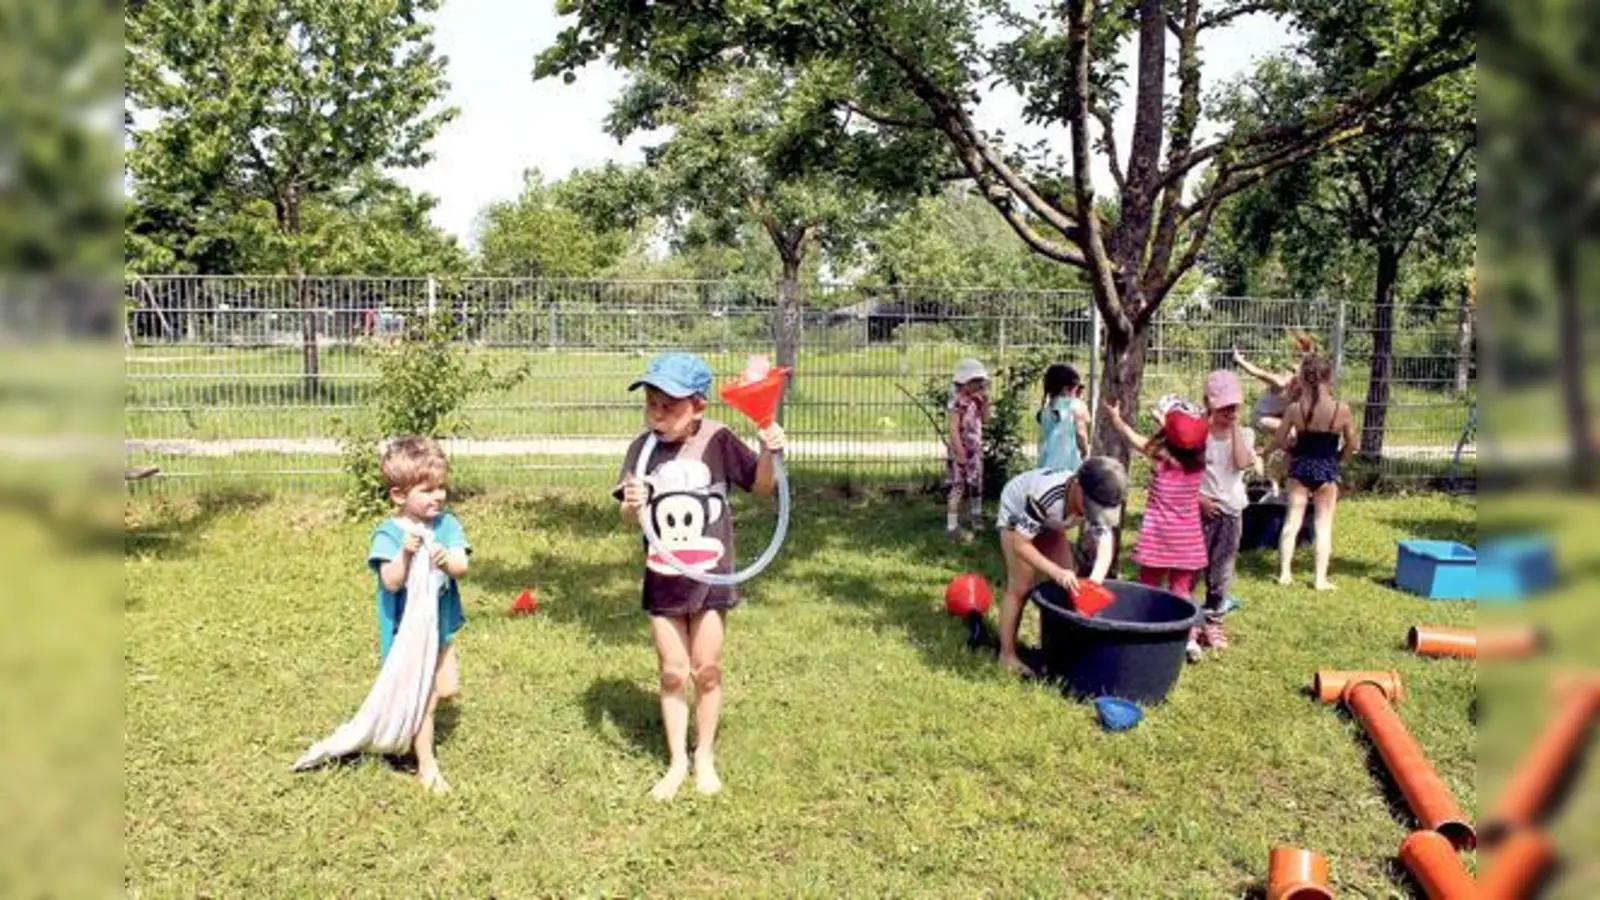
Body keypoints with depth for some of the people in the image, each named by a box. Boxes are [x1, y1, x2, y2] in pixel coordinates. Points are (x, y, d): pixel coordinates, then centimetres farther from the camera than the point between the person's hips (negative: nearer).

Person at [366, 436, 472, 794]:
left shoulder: (447, 524, -4)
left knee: (448, 690, 14)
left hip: (441, 626, 5)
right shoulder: (388, 534, -17)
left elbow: (462, 566, -13)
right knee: (424, 700, 1)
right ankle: (427, 766, 16)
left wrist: (446, 560, -35)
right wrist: (406, 553, -41)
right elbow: (391, 582, -25)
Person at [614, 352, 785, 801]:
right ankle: (677, 762, 27)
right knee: (672, 674, 11)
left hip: (711, 575, -1)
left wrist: (768, 453, -23)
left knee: (706, 670, 10)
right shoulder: (643, 447, -9)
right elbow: (629, 519, -7)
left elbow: (762, 487, -5)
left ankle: (705, 758, 30)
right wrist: (632, 506, -30)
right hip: (663, 579, 1)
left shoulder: (718, 440, -13)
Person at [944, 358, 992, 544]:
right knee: (957, 488, -6)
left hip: (975, 452, 9)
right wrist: (960, 453, -23)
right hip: (961, 452, -9)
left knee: (976, 486, 18)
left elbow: (985, 419, 17)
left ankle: (976, 520, 33)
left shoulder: (974, 401, 9)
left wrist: (985, 401, 1)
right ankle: (952, 527, -4)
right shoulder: (957, 402, -17)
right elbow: (952, 428, -21)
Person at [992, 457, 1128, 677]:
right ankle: (1007, 655, -2)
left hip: (1049, 522, 6)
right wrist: (1057, 572, -48)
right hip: (1017, 514, -6)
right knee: (1021, 586, -12)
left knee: (1068, 583, 0)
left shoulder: (1096, 502, -27)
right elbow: (1020, 544, -39)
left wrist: (1095, 580, -42)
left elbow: (1105, 545, -23)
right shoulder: (1044, 496, -45)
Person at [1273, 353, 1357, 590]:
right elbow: (1351, 444, 0)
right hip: (1327, 469, -1)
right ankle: (1321, 578, 8)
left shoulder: (1295, 408, -9)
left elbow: (1278, 441, -2)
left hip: (1300, 467, 1)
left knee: (1293, 520, 10)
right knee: (1324, 524, 7)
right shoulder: (1342, 409, -11)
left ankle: (1284, 573, 11)